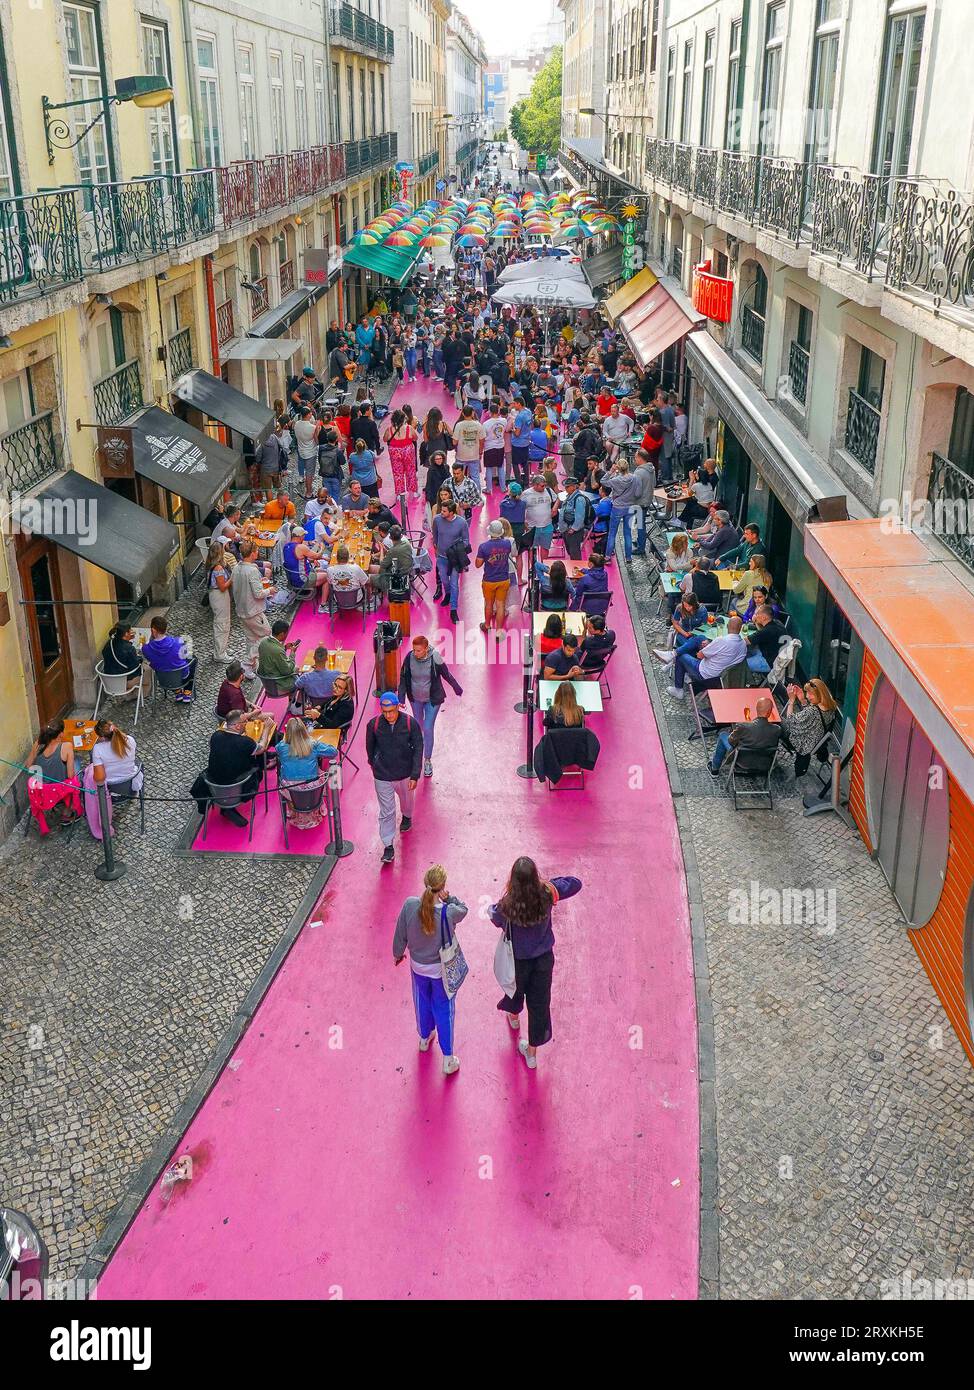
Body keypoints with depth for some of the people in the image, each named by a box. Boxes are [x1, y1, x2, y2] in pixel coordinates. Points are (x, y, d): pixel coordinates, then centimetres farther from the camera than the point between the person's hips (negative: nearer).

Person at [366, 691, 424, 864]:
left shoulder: (410, 723, -19)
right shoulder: (373, 725, -17)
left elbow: (418, 750, -12)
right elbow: (370, 747, 2)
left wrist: (415, 776, -14)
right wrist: (374, 765, 16)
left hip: (405, 774, 1)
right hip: (382, 777, -1)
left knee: (406, 800, 27)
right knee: (386, 812, 2)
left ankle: (407, 817, 60)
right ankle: (388, 846, 12)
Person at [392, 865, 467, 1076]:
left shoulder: (409, 905, -26)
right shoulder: (449, 913, -32)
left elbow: (400, 935, -10)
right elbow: (463, 908, -6)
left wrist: (398, 954, 9)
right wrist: (449, 898, -21)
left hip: (418, 966, 3)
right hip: (442, 969, -3)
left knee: (422, 1002, 30)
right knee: (444, 1009, 18)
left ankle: (425, 1038, 57)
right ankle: (448, 1060, 31)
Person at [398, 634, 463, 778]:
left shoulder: (435, 658, -25)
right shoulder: (410, 657, -20)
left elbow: (446, 674, -9)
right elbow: (403, 678, -8)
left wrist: (457, 689, 5)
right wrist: (401, 698, -10)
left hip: (432, 699, -3)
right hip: (415, 698, 3)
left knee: (428, 729, -4)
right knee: (419, 724, 25)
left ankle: (427, 761, 11)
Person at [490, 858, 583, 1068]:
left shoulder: (508, 905, -31)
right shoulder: (547, 895, -25)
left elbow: (498, 920, -5)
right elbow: (576, 883, -7)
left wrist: (491, 909, 15)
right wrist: (549, 882, -2)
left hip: (518, 959, -1)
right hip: (544, 957, 1)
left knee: (516, 988, 31)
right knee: (540, 1002, 15)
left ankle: (514, 1015, 64)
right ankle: (532, 1051, 28)